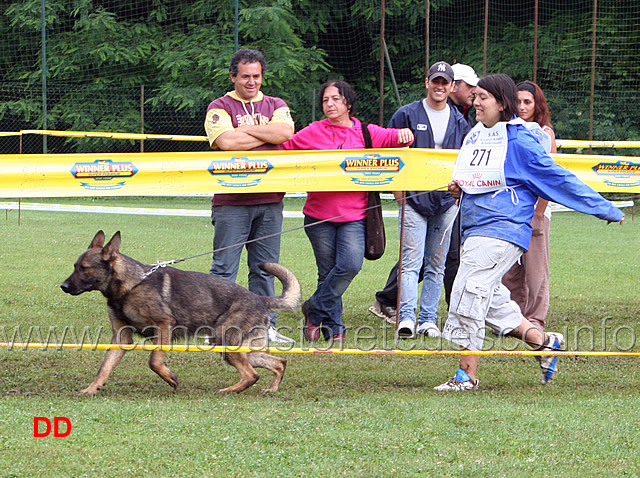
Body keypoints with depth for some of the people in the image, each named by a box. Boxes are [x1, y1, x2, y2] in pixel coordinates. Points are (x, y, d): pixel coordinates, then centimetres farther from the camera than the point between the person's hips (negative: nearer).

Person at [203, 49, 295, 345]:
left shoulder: (276, 106, 15)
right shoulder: (220, 108, 3)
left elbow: (285, 132, -5)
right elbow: (227, 142, -14)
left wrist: (244, 130, -5)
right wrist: (267, 134, -3)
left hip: (270, 201, 4)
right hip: (231, 202, -4)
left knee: (265, 269, 8)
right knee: (224, 268, -5)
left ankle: (265, 326, 13)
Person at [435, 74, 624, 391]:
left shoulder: (519, 140, -8)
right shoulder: (473, 137, 14)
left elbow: (556, 178, -3)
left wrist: (606, 210, 0)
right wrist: (458, 189, 4)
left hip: (502, 231, -8)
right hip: (474, 231, 8)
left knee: (470, 293, -14)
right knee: (490, 300, 7)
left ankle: (467, 375, -9)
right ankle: (543, 341, 24)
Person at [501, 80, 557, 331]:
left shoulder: (544, 133, -2)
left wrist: (539, 212, -13)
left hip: (534, 208, -5)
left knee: (535, 268, -5)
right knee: (508, 269, 5)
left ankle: (535, 321, -1)